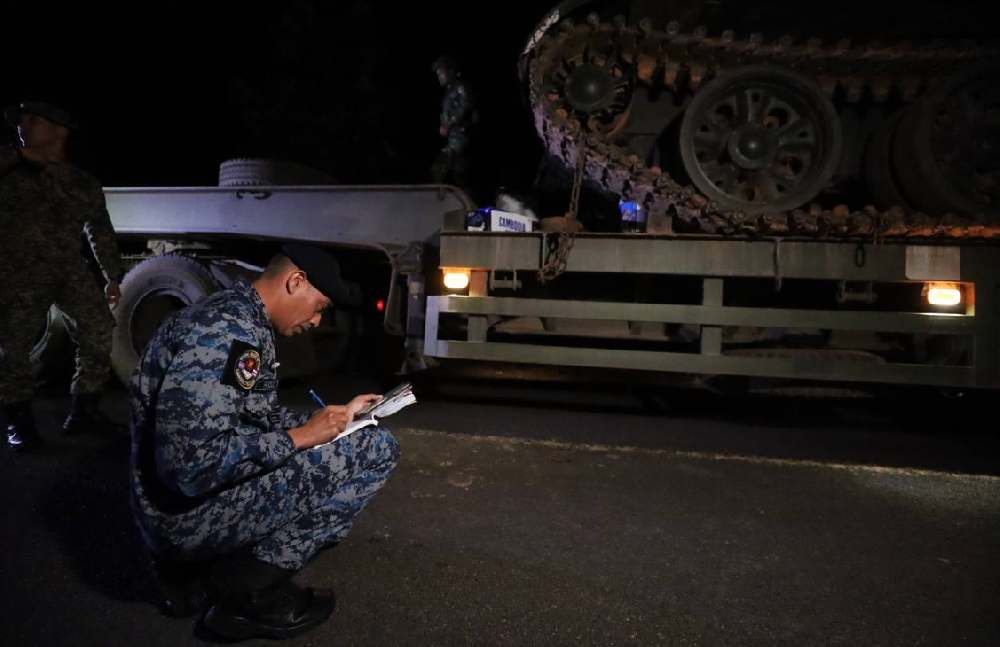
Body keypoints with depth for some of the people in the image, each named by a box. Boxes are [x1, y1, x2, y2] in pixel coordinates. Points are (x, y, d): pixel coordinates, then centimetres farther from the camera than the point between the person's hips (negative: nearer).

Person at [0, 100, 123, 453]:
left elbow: (101, 232, 16)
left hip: (71, 270, 3)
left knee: (99, 334, -5)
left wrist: (112, 277, 15)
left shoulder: (85, 184, 10)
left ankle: (83, 410, 7)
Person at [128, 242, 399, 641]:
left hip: (197, 498, 10)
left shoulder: (240, 319, 9)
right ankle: (252, 590, -4)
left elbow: (262, 417, 18)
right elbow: (190, 464, -29)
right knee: (376, 448, -12)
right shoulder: (227, 331, -23)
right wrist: (299, 437, -18)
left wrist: (338, 415, 13)